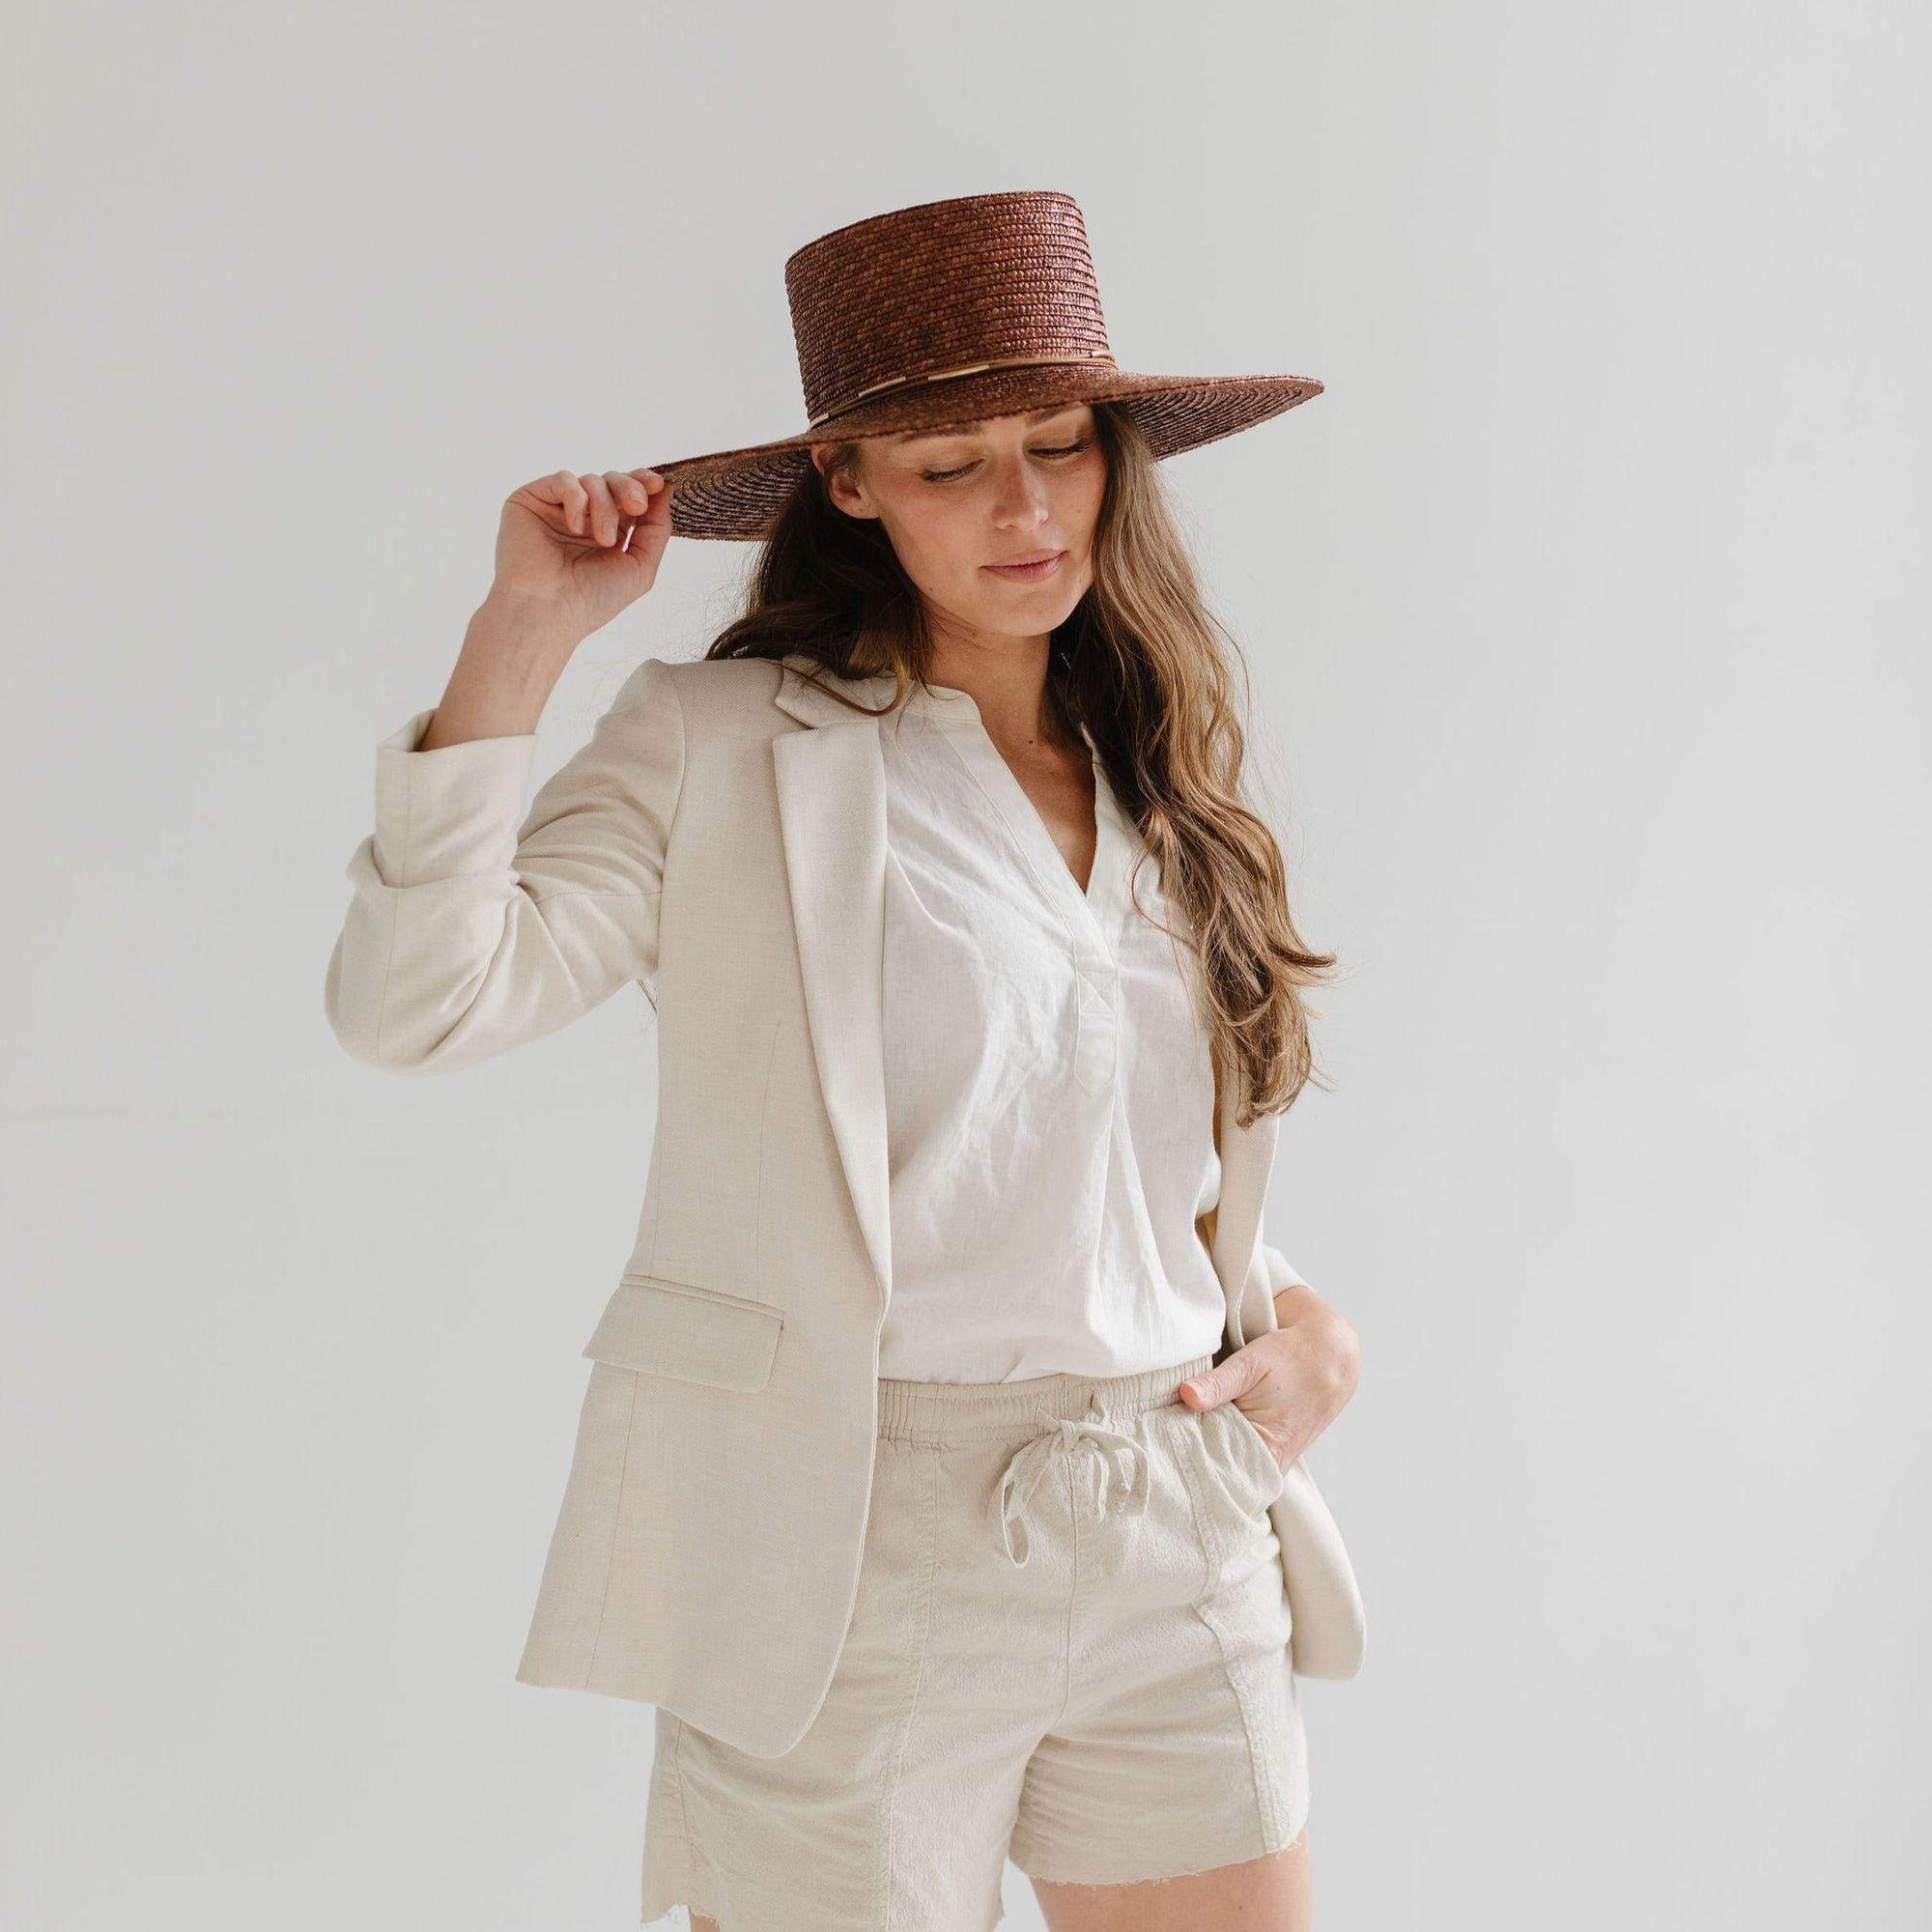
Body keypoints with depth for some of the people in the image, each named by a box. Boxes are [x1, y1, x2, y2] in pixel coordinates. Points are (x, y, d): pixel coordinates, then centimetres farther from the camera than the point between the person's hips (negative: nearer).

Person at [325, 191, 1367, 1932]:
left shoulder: (1162, 777, 12)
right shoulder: (724, 746, -3)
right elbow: (416, 1003, -15)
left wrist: (1297, 1314, 4)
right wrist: (524, 633, -16)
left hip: (1185, 1544, 5)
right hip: (854, 1549, -4)